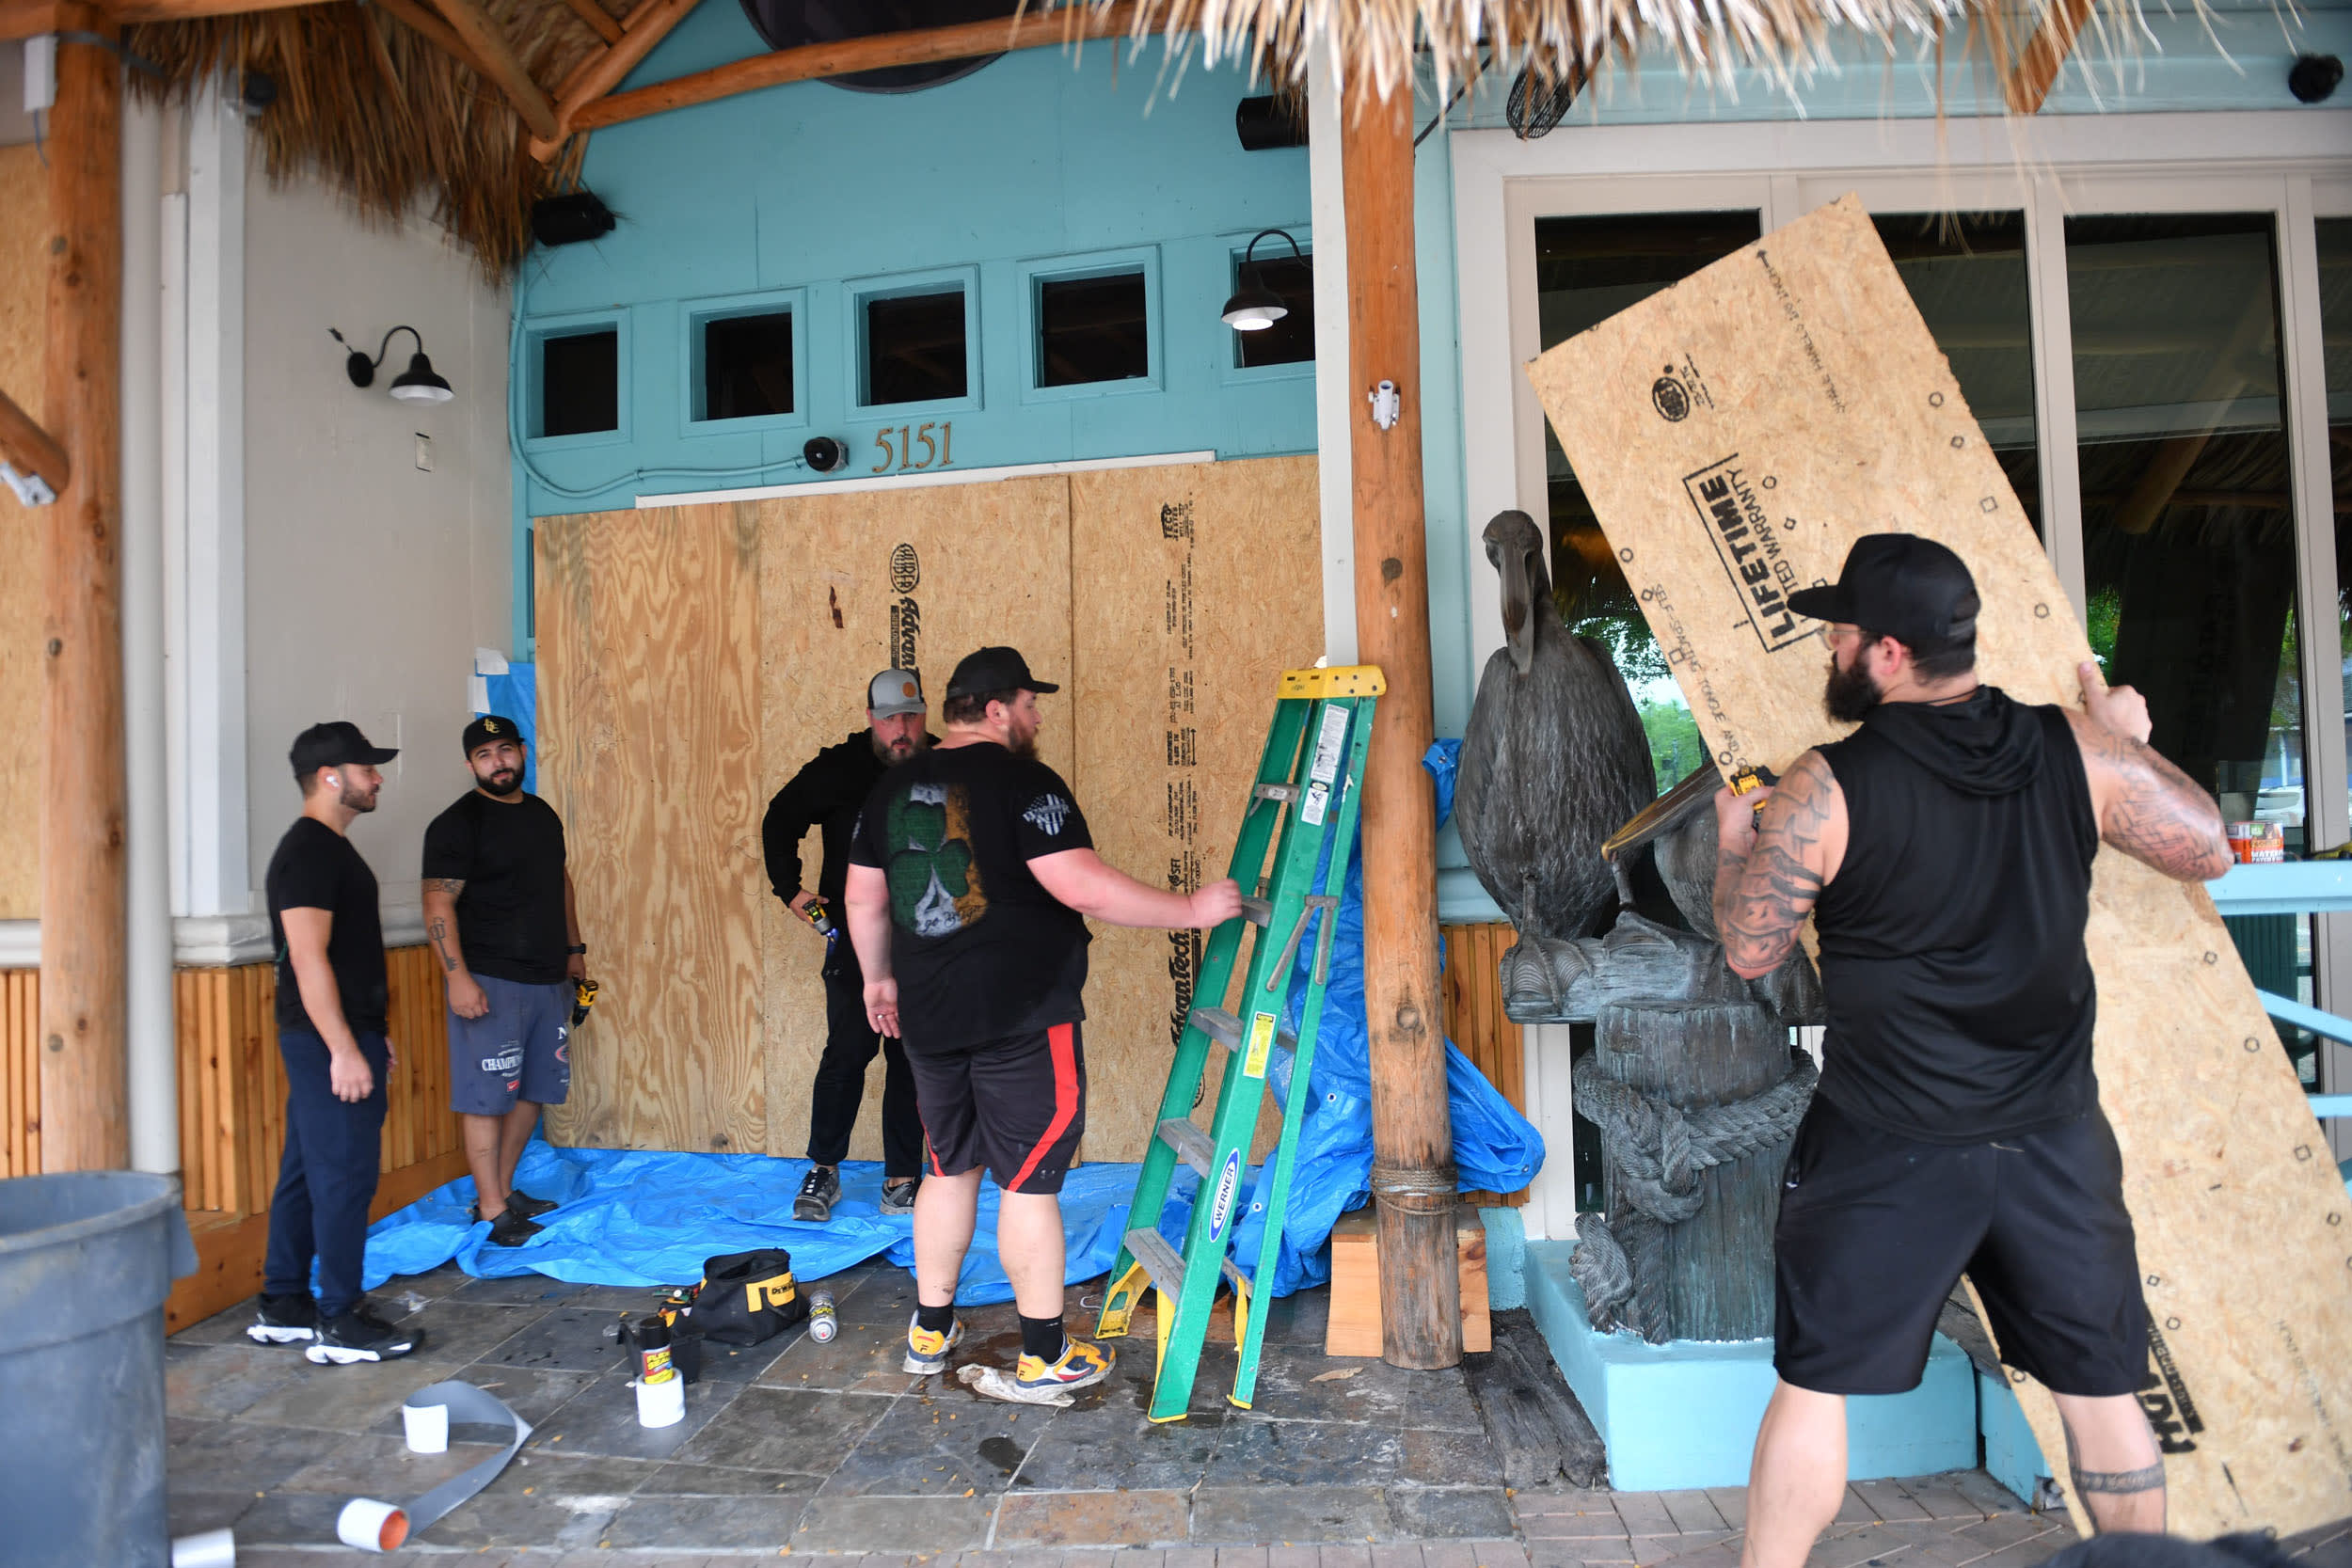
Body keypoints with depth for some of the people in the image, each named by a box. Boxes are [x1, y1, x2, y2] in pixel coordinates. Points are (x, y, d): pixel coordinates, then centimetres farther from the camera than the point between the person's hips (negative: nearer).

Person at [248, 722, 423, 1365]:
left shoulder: (329, 847, 16)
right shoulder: (309, 850, -16)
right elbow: (307, 957, -22)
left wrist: (371, 1034, 23)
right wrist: (344, 1049, -24)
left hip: (337, 1037, 10)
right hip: (329, 1043, -10)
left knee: (306, 1172, 15)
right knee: (344, 1176, -5)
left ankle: (281, 1307, 25)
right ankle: (339, 1323, 3)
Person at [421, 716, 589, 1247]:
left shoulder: (543, 815, 14)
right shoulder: (457, 824, -8)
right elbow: (438, 905, -13)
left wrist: (574, 949, 22)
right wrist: (457, 977, -20)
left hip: (549, 979, 7)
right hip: (489, 981, -7)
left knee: (533, 1089, 12)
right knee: (487, 1096, -4)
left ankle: (504, 1188, 25)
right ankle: (491, 1210, 3)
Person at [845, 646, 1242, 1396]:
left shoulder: (893, 790, 9)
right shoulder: (1023, 783, -14)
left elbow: (863, 899, 14)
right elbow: (1082, 887, -22)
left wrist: (879, 976, 28)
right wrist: (1191, 908, -14)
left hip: (929, 1019, 7)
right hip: (1022, 1022, -7)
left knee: (950, 1170, 20)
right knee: (1029, 1183, 3)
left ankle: (931, 1332, 31)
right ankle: (1044, 1355, 15)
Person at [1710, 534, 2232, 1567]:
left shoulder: (1823, 792, -16)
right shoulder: (2077, 752, -5)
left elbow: (1749, 951, -8)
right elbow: (2207, 848, 7)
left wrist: (1734, 843, 10)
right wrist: (2128, 744, 22)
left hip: (1885, 1151, -4)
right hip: (2055, 1138, 4)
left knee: (1813, 1383, 10)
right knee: (2100, 1390, 21)